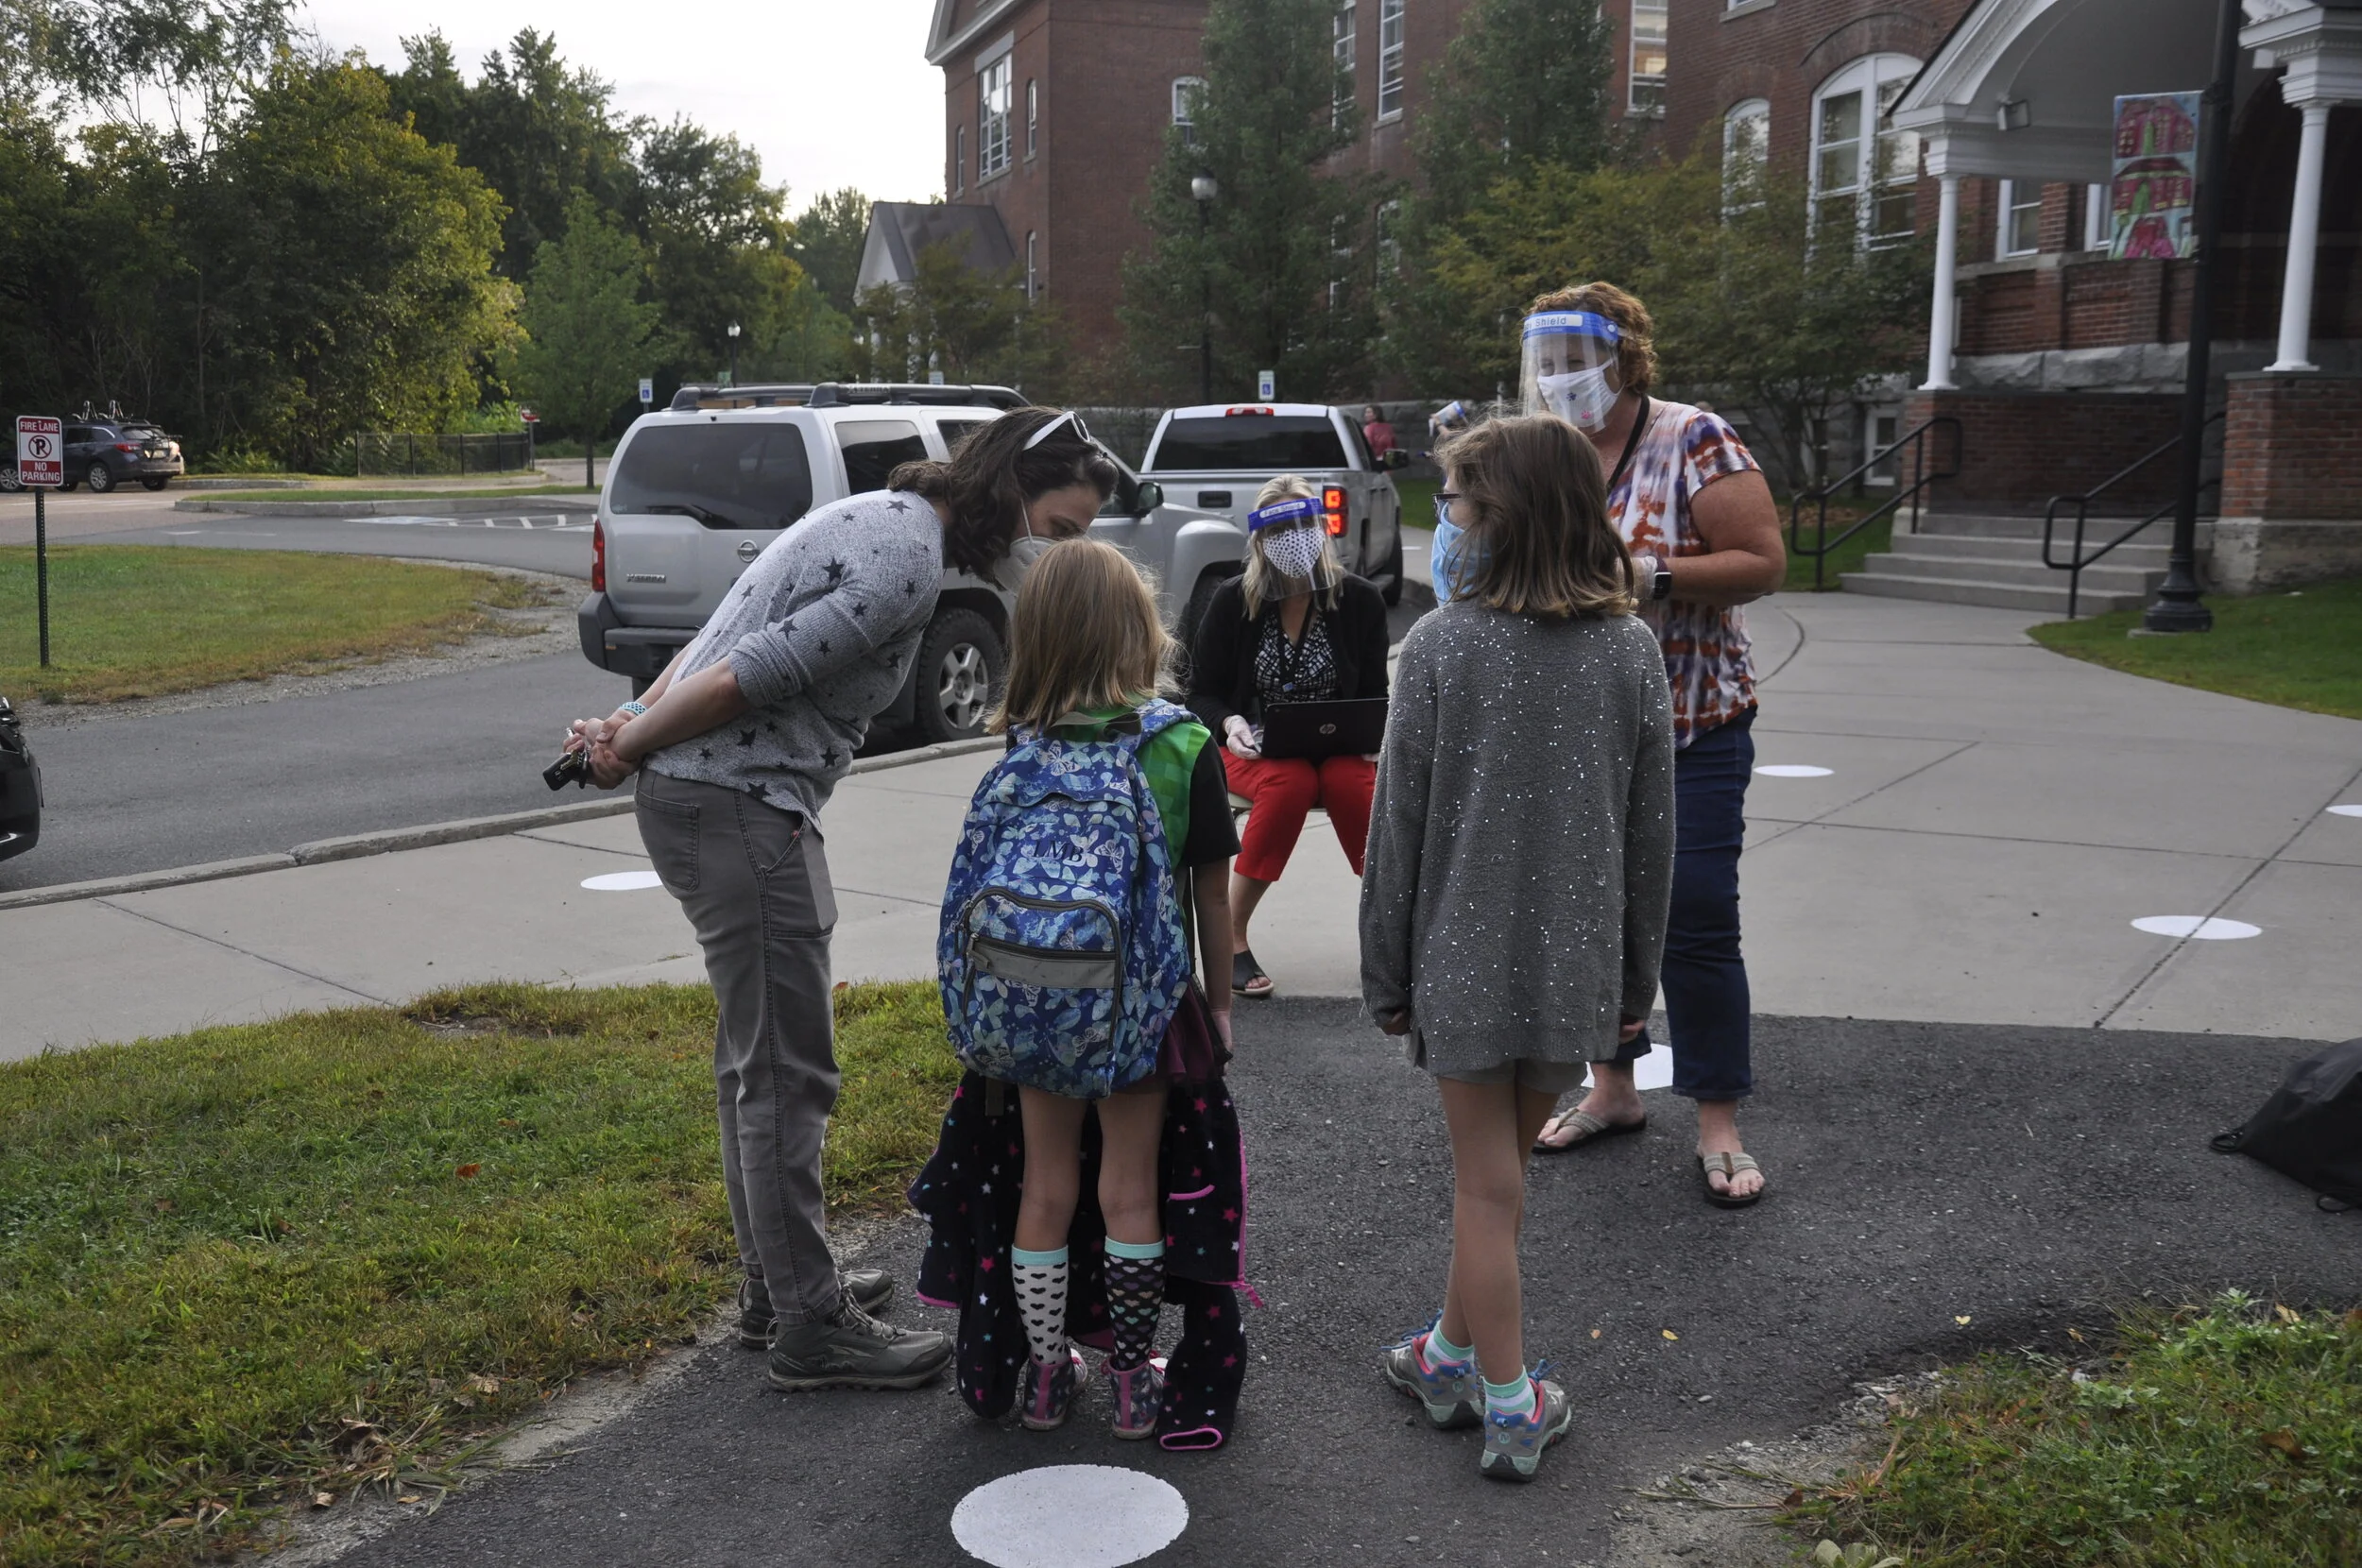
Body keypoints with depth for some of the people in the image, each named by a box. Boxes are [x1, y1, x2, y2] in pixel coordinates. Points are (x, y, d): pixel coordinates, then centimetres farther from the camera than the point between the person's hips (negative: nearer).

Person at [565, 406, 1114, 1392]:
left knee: (758, 1055, 18)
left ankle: (775, 1285, 30)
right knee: (786, 1070, -4)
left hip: (748, 806, 11)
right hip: (736, 809, -11)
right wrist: (626, 752, -9)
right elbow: (744, 678, -22)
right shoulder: (906, 569, -21)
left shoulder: (890, 517, 13)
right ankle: (809, 1329, 5)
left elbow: (725, 633, 14)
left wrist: (635, 721, 7)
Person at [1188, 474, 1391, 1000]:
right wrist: (1230, 723, -18)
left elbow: (1374, 695, 8)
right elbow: (1203, 693, 3)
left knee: (1350, 780, -34)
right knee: (1291, 782, -35)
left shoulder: (1361, 600, 0)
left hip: (1338, 748, 1)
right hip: (1254, 749, -1)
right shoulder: (1233, 601, -3)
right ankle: (1231, 939, -23)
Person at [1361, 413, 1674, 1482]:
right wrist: (1636, 973, 13)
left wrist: (1385, 973, 1)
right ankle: (1456, 1355, 35)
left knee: (1487, 1182, 7)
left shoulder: (1441, 645, -12)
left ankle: (1510, 1407, 15)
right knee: (1501, 1167, 19)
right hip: (1577, 956, 3)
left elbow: (1400, 825, -9)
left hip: (1466, 953, -3)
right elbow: (1651, 831, 2)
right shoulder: (1630, 650, -2)